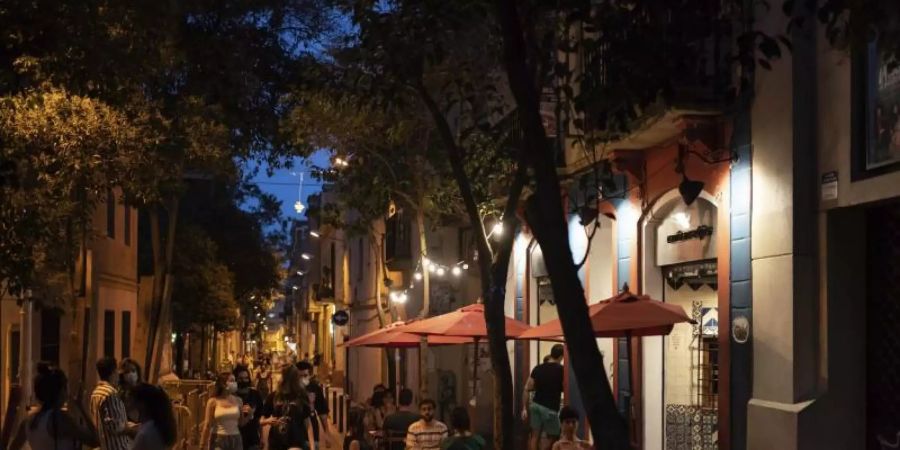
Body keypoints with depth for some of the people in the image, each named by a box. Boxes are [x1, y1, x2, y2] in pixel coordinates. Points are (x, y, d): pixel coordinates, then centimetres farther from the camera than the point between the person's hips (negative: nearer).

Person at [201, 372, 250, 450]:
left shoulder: (238, 400, 5)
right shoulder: (213, 402, -4)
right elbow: (207, 425, -2)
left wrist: (248, 415, -7)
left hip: (235, 440, 3)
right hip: (218, 441, -3)